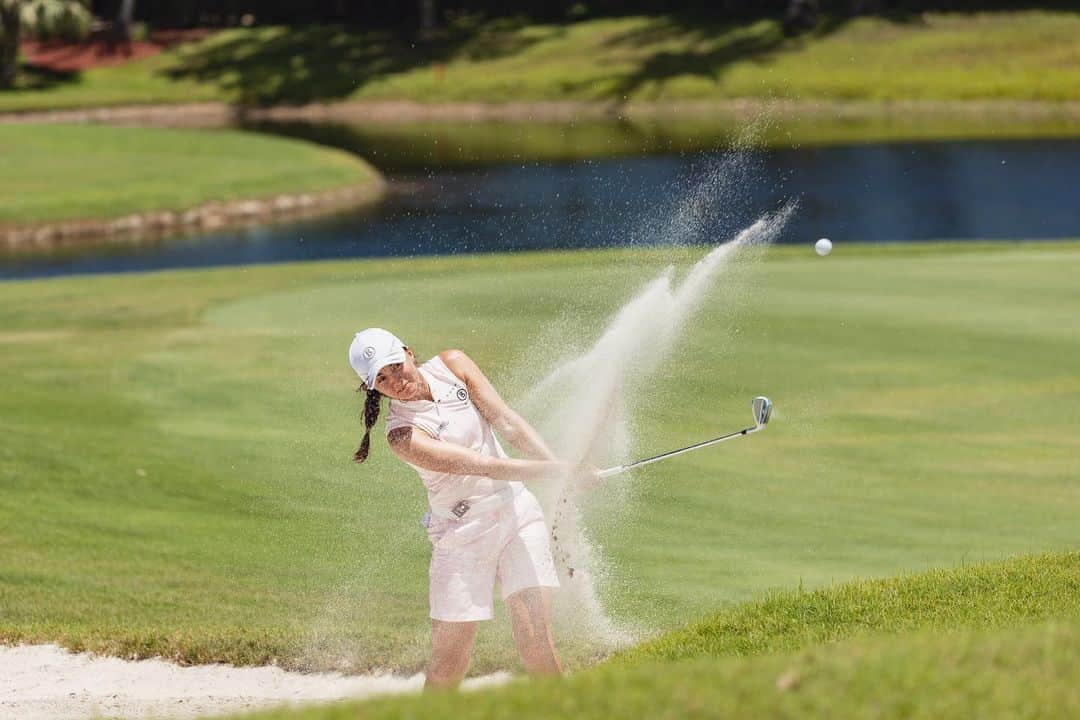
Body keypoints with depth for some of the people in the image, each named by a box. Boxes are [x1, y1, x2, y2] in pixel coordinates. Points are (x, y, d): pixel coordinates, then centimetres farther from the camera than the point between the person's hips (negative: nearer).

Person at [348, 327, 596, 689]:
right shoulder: (403, 435, -18)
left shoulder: (452, 365, -2)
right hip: (461, 533, -3)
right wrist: (562, 470, -30)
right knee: (447, 668, -4)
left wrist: (559, 462, -20)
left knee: (536, 645, -10)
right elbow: (486, 466, -23)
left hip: (515, 509, 3)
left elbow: (507, 422, -6)